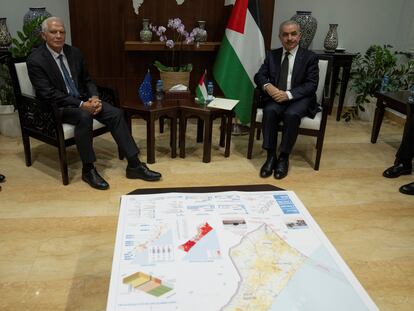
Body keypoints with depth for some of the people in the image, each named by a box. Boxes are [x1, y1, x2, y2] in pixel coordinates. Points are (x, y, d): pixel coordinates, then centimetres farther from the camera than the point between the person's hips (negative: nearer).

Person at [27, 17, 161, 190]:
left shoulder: (74, 53, 6)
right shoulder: (35, 60, -11)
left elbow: (87, 80, 13)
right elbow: (48, 94, -18)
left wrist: (94, 98, -9)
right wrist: (81, 104, -25)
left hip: (83, 100, 6)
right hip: (56, 107, -6)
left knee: (116, 114, -17)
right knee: (84, 116, -36)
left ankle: (134, 165, -15)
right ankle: (88, 170, -22)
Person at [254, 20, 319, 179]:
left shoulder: (310, 57, 0)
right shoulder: (272, 55, 11)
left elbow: (311, 85, -8)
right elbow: (259, 75, 7)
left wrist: (288, 94, -23)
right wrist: (267, 86, -18)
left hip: (299, 99, -2)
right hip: (275, 96, 3)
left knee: (291, 114, -34)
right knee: (270, 111, -31)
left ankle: (283, 158, -21)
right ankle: (271, 156, -23)